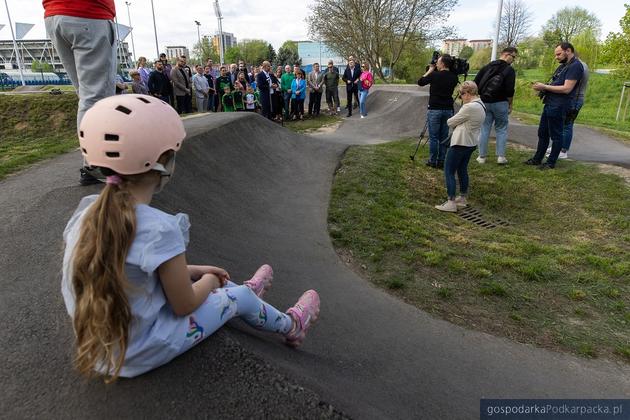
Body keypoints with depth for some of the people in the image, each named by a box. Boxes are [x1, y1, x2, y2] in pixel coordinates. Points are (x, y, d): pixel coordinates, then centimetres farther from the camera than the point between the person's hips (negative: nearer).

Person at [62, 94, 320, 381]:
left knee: (192, 279, 25)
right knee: (239, 297, 11)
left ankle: (245, 290, 52)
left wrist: (193, 270, 11)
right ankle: (290, 326, 40)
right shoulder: (159, 228, -30)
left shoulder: (87, 212, -7)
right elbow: (184, 305, -18)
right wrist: (208, 280, 3)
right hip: (139, 354, -6)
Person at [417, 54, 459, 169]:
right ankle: (441, 161, 14)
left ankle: (433, 161, 6)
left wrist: (430, 70, 10)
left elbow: (420, 82, 1)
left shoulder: (434, 75, -11)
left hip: (435, 110, -4)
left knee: (433, 137, 3)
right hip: (448, 110, 4)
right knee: (444, 137, 10)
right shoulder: (453, 77, 3)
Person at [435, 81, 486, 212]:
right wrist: (457, 124, -1)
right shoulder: (481, 106, 11)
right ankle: (462, 198, 29)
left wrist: (450, 121, 7)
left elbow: (450, 122, -12)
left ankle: (451, 203, -5)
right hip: (471, 143, 10)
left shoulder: (469, 107, -21)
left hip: (460, 143, -10)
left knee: (449, 172, -4)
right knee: (462, 170, 20)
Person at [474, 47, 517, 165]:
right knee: (501, 129, 7)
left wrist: (481, 96, 15)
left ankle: (482, 156, 7)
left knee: (484, 129, 7)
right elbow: (510, 91, -12)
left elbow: (476, 83, 7)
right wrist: (510, 105, 1)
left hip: (484, 102, 4)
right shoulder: (509, 70, -6)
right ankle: (501, 156, 3)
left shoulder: (487, 66, 10)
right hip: (500, 103, -4)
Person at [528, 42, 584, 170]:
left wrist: (544, 87, -16)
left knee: (556, 135, 0)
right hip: (549, 104, 10)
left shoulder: (575, 66, -13)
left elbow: (566, 89, -20)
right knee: (542, 133, 14)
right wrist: (542, 86, 1)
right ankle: (537, 159, 23)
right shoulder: (563, 65, 19)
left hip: (558, 106, -10)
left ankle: (551, 163, 8)